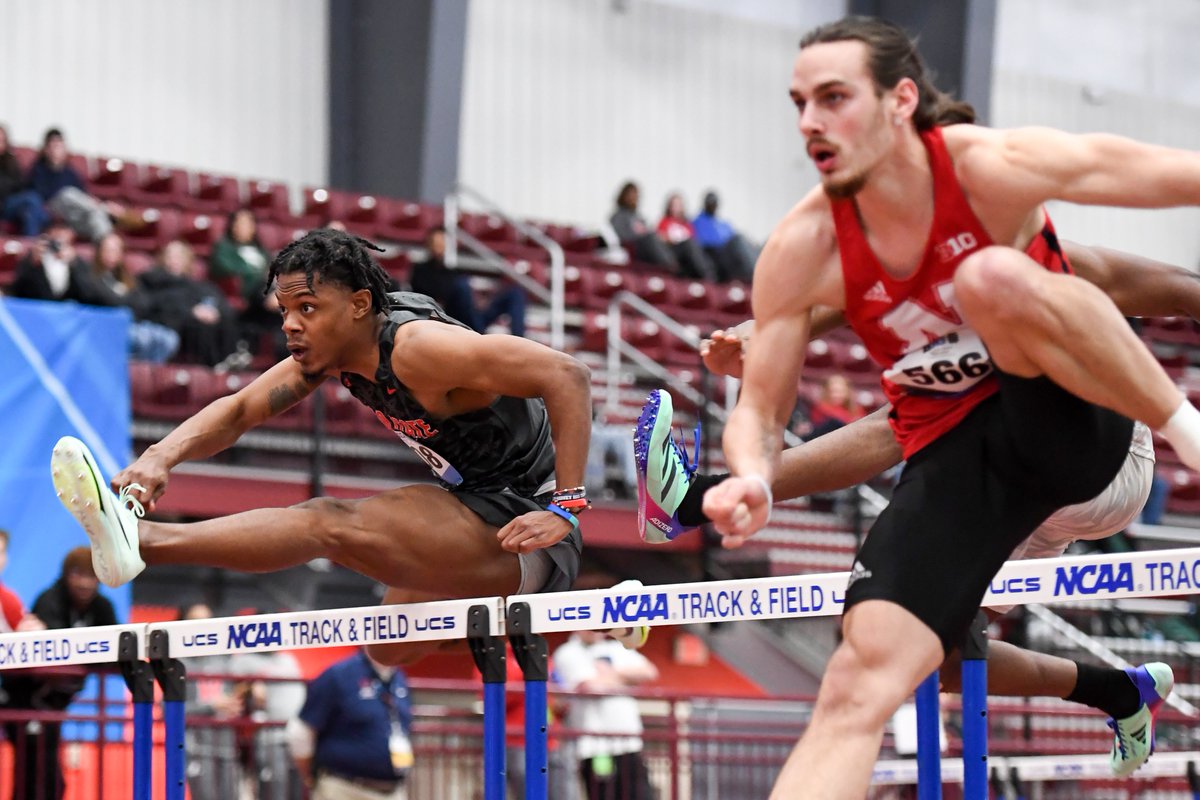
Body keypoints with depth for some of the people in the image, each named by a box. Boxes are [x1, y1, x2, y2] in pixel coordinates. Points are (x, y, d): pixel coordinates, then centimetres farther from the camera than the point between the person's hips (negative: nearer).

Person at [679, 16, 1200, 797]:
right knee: (858, 686, -16)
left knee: (992, 279, -34)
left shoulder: (994, 168, -19)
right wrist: (752, 476, -25)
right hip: (954, 455, 3)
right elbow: (760, 409, -2)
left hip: (1072, 417, -3)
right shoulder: (801, 251, -11)